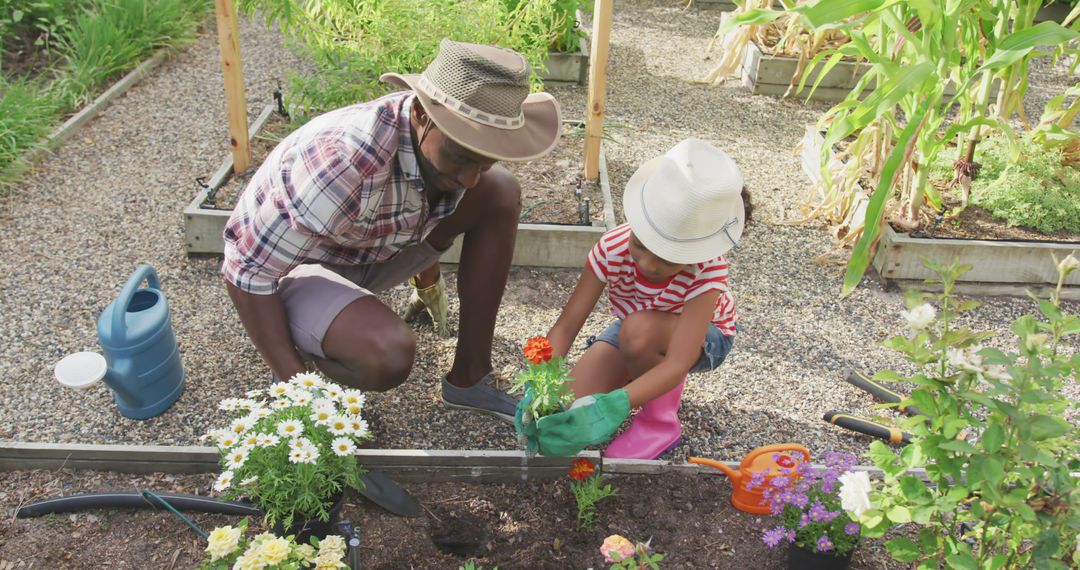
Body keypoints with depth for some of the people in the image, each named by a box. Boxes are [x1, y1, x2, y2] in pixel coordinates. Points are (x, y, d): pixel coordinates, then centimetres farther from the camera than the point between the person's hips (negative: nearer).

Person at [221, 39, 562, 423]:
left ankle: (469, 378, -3)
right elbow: (247, 272, -29)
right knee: (389, 355, -37)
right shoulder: (343, 166, -38)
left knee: (501, 193, -10)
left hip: (372, 253, 7)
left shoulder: (445, 140, -16)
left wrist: (428, 279, 22)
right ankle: (307, 345, 0)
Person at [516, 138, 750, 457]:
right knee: (568, 414, -17)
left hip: (701, 338, -3)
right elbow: (566, 325, -27)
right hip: (630, 333, 3)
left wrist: (611, 406, -58)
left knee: (639, 330, -39)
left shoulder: (708, 270, -36)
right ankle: (638, 374, 10)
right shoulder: (613, 249, -29)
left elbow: (678, 364, -44)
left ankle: (661, 421, -12)